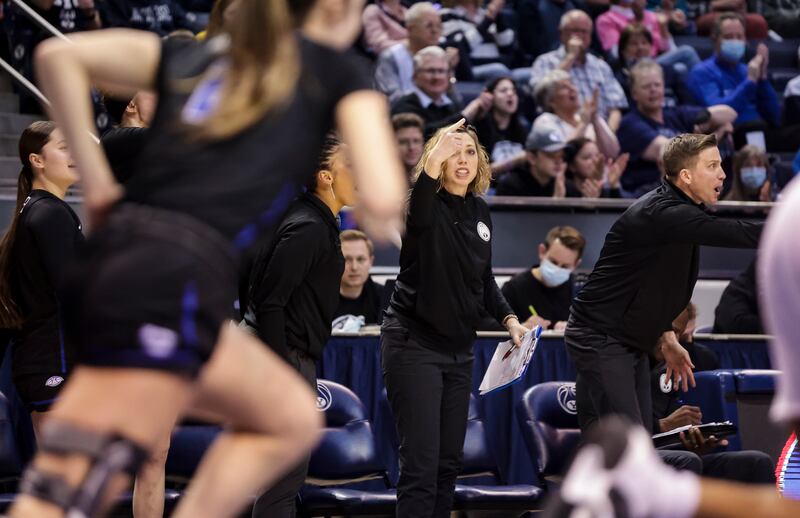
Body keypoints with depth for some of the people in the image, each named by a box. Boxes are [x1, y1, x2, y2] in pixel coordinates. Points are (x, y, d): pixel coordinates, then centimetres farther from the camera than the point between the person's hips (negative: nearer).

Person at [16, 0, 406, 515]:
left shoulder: (193, 56, 24)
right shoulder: (340, 71, 10)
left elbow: (58, 55, 12)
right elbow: (383, 200, -1)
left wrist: (96, 179, 14)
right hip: (175, 282, -7)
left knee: (292, 418, 22)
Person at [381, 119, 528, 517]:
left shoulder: (480, 212, 9)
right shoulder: (429, 205, -12)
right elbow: (414, 219, -38)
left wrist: (508, 319, 6)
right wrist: (434, 161, -51)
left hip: (458, 349, 7)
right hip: (414, 345, -7)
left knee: (449, 462, 11)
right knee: (421, 465, -11)